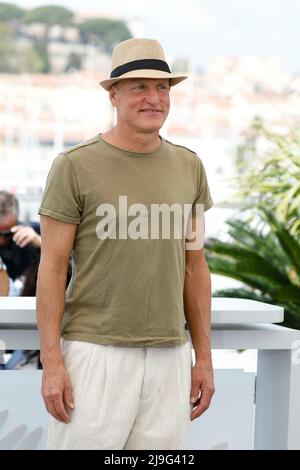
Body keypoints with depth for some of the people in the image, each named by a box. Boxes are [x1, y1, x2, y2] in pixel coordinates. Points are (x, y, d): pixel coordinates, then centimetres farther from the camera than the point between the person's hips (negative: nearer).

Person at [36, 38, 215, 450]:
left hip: (167, 356, 5)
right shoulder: (74, 167, -8)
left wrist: (204, 357, 8)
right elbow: (52, 269, -8)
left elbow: (194, 265, 11)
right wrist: (51, 365, -13)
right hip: (95, 353, -4)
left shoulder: (188, 167, 7)